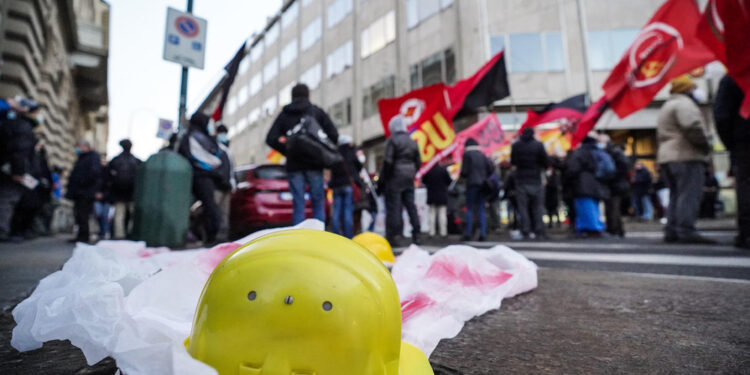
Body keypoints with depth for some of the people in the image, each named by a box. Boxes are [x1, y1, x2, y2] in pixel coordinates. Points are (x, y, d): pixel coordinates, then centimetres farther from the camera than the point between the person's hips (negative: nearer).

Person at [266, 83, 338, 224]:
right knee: (318, 202, 4)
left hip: (294, 165, 2)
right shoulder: (317, 111, 6)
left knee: (298, 205, 4)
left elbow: (270, 139, 4)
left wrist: (288, 152, 12)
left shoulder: (284, 114, 11)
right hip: (314, 165, -1)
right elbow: (333, 135, -3)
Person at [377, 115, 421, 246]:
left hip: (395, 176, -6)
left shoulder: (392, 140, -7)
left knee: (393, 207, -3)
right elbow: (418, 161, 13)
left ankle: (392, 236, -3)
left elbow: (388, 162, -14)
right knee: (410, 205, 11)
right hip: (409, 178, 6)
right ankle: (416, 235, 13)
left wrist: (381, 180, -9)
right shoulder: (412, 142, 13)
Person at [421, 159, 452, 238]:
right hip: (442, 195, -2)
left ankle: (432, 232, 7)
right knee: (442, 213, 2)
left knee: (432, 214, 7)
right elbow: (449, 181, -5)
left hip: (431, 195, 2)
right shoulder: (443, 169, -11)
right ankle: (443, 232, 2)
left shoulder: (428, 170, -7)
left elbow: (423, 181, 4)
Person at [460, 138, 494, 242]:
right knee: (481, 210, 7)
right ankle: (483, 234, 3)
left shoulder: (467, 154, -2)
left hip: (472, 184, -4)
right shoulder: (482, 154, 11)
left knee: (469, 209, 0)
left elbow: (464, 172, -7)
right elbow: (491, 168, 5)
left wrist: (464, 176, 14)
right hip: (483, 184, 4)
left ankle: (468, 234, -4)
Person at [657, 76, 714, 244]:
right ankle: (686, 232, -17)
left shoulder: (667, 106, 26)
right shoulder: (684, 103, -5)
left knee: (675, 195, 10)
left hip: (667, 156, 10)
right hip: (687, 156, -10)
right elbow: (692, 128, -19)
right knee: (690, 195, -12)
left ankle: (672, 231, 9)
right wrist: (706, 145, -7)